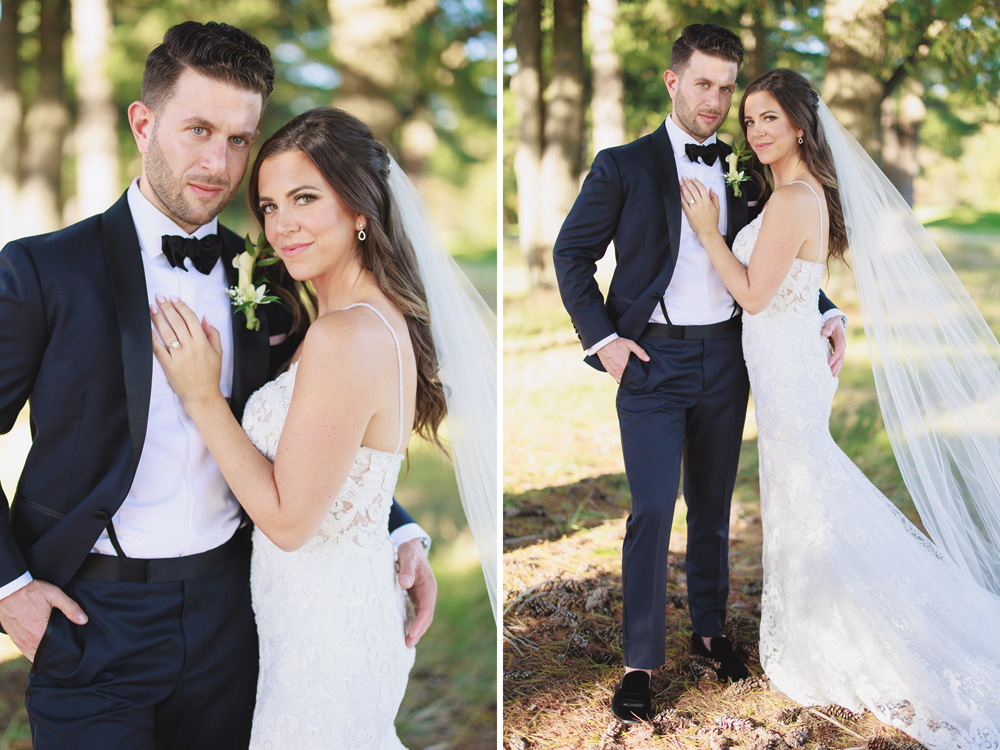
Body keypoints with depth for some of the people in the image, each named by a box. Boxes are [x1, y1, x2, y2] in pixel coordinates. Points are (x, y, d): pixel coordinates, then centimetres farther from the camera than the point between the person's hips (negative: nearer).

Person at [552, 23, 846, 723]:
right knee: (653, 512, -8)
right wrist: (601, 336, -8)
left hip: (725, 358, 4)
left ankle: (710, 627, 31)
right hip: (652, 359, -4)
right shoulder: (624, 166, -2)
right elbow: (572, 253, 0)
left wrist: (828, 313, 2)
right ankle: (639, 662, 3)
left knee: (713, 507, 14)